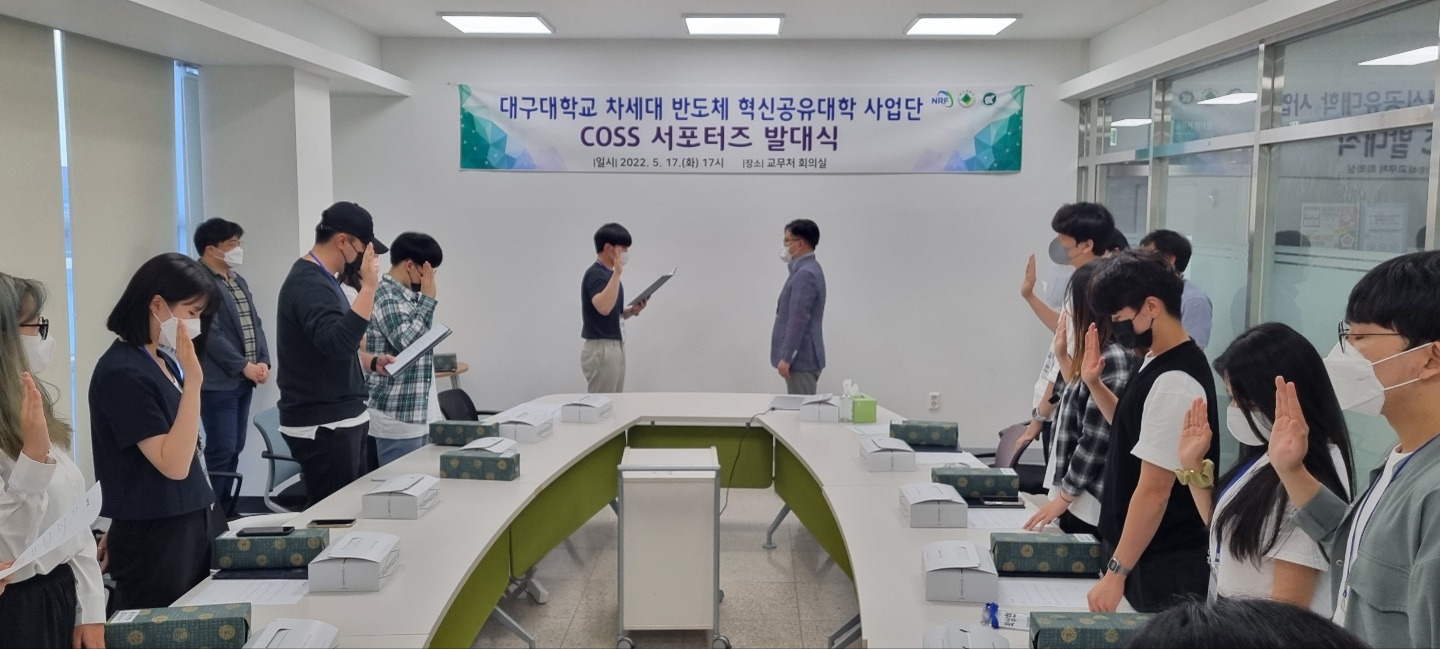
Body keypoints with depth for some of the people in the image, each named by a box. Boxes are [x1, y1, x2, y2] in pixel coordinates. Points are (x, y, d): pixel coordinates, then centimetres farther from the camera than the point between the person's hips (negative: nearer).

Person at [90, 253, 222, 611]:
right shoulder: (123, 373, -18)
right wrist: (193, 382, -26)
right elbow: (174, 464, -23)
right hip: (153, 538, -9)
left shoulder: (163, 363, 8)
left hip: (189, 526, 9)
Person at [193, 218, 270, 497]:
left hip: (244, 380, 9)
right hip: (218, 382, -9)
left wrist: (263, 361, 1)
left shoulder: (239, 281, 16)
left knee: (235, 448, 12)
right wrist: (245, 366, -15)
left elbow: (256, 323, 15)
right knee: (221, 450, -6)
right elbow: (211, 334, -18)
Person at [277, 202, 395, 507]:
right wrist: (368, 287, -32)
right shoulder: (309, 283, -18)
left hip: (342, 417, 10)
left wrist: (372, 361, 10)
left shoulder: (319, 278, 13)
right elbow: (338, 343, -33)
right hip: (323, 424, -10)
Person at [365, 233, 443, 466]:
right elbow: (408, 343, -25)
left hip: (415, 412, 10)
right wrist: (428, 299, -20)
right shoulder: (386, 297, -15)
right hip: (396, 417, -10)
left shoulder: (409, 295, 14)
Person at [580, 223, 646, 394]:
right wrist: (617, 273, -33)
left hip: (615, 348, 10)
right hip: (601, 350, -10)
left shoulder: (609, 274, 15)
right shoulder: (595, 274, -15)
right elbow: (603, 308, -33)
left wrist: (632, 311, 5)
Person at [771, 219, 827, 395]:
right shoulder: (808, 269, 14)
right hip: (802, 356, 10)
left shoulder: (805, 274, -20)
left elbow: (798, 320, -23)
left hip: (800, 358, -10)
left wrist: (786, 357, -23)